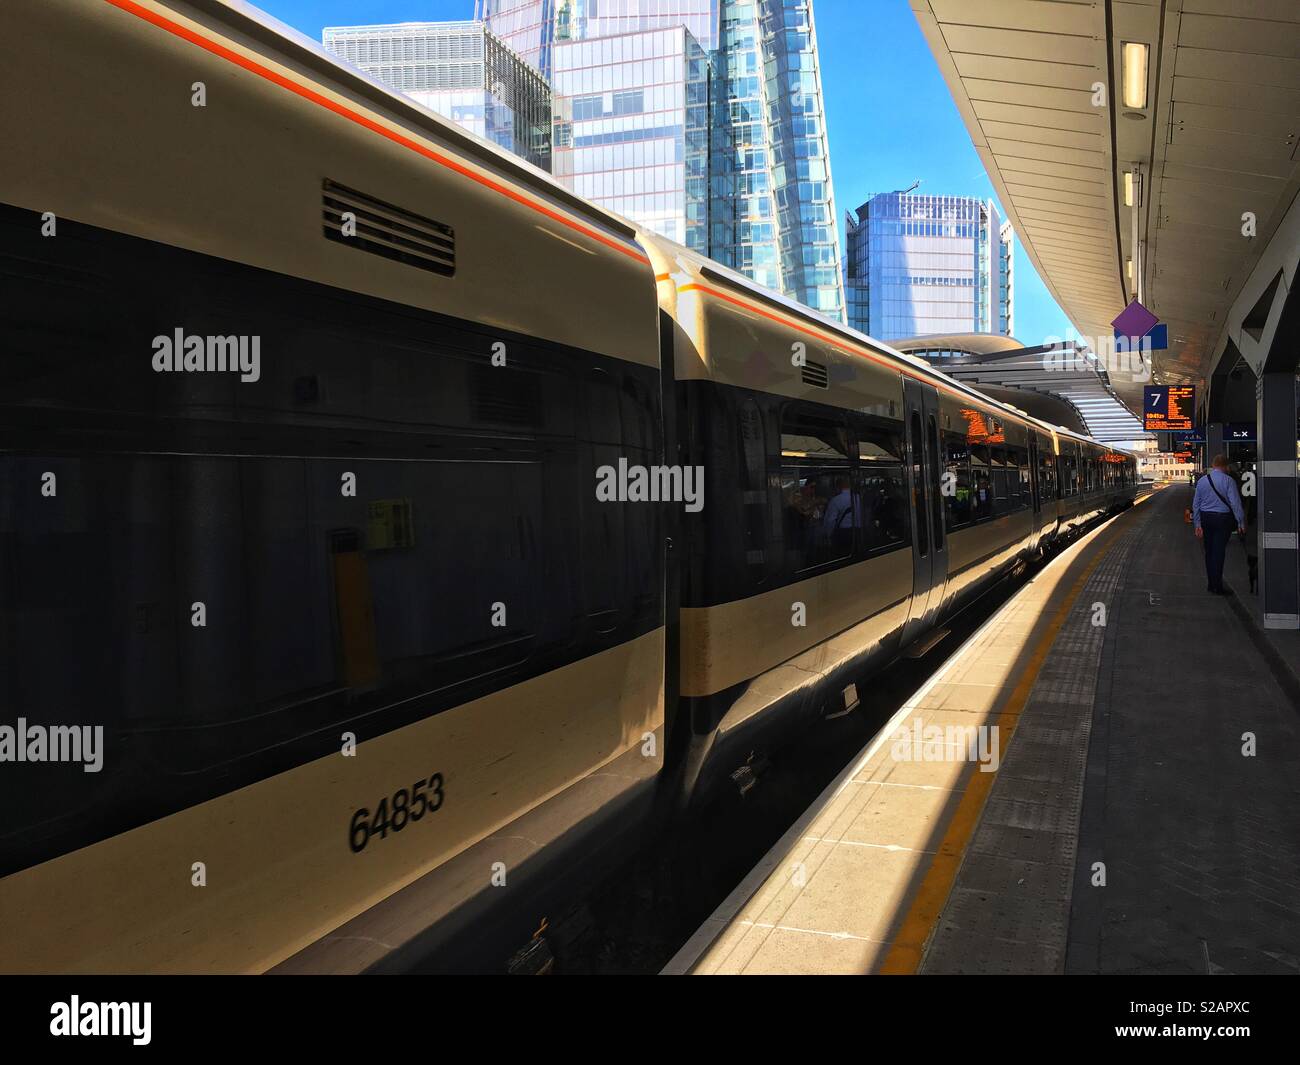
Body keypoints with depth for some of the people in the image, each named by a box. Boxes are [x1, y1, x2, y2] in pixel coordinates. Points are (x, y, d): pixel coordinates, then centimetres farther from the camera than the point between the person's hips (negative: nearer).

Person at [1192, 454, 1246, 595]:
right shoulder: (1228, 480, -9)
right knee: (1219, 552, -3)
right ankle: (1217, 587, -1)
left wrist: (1198, 524, 14)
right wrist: (1241, 522, -7)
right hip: (1222, 518, -4)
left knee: (1209, 551, 13)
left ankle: (1210, 584, 19)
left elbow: (1196, 504, 9)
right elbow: (1235, 503, -12)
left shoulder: (1201, 481, 6)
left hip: (1206, 518, 4)